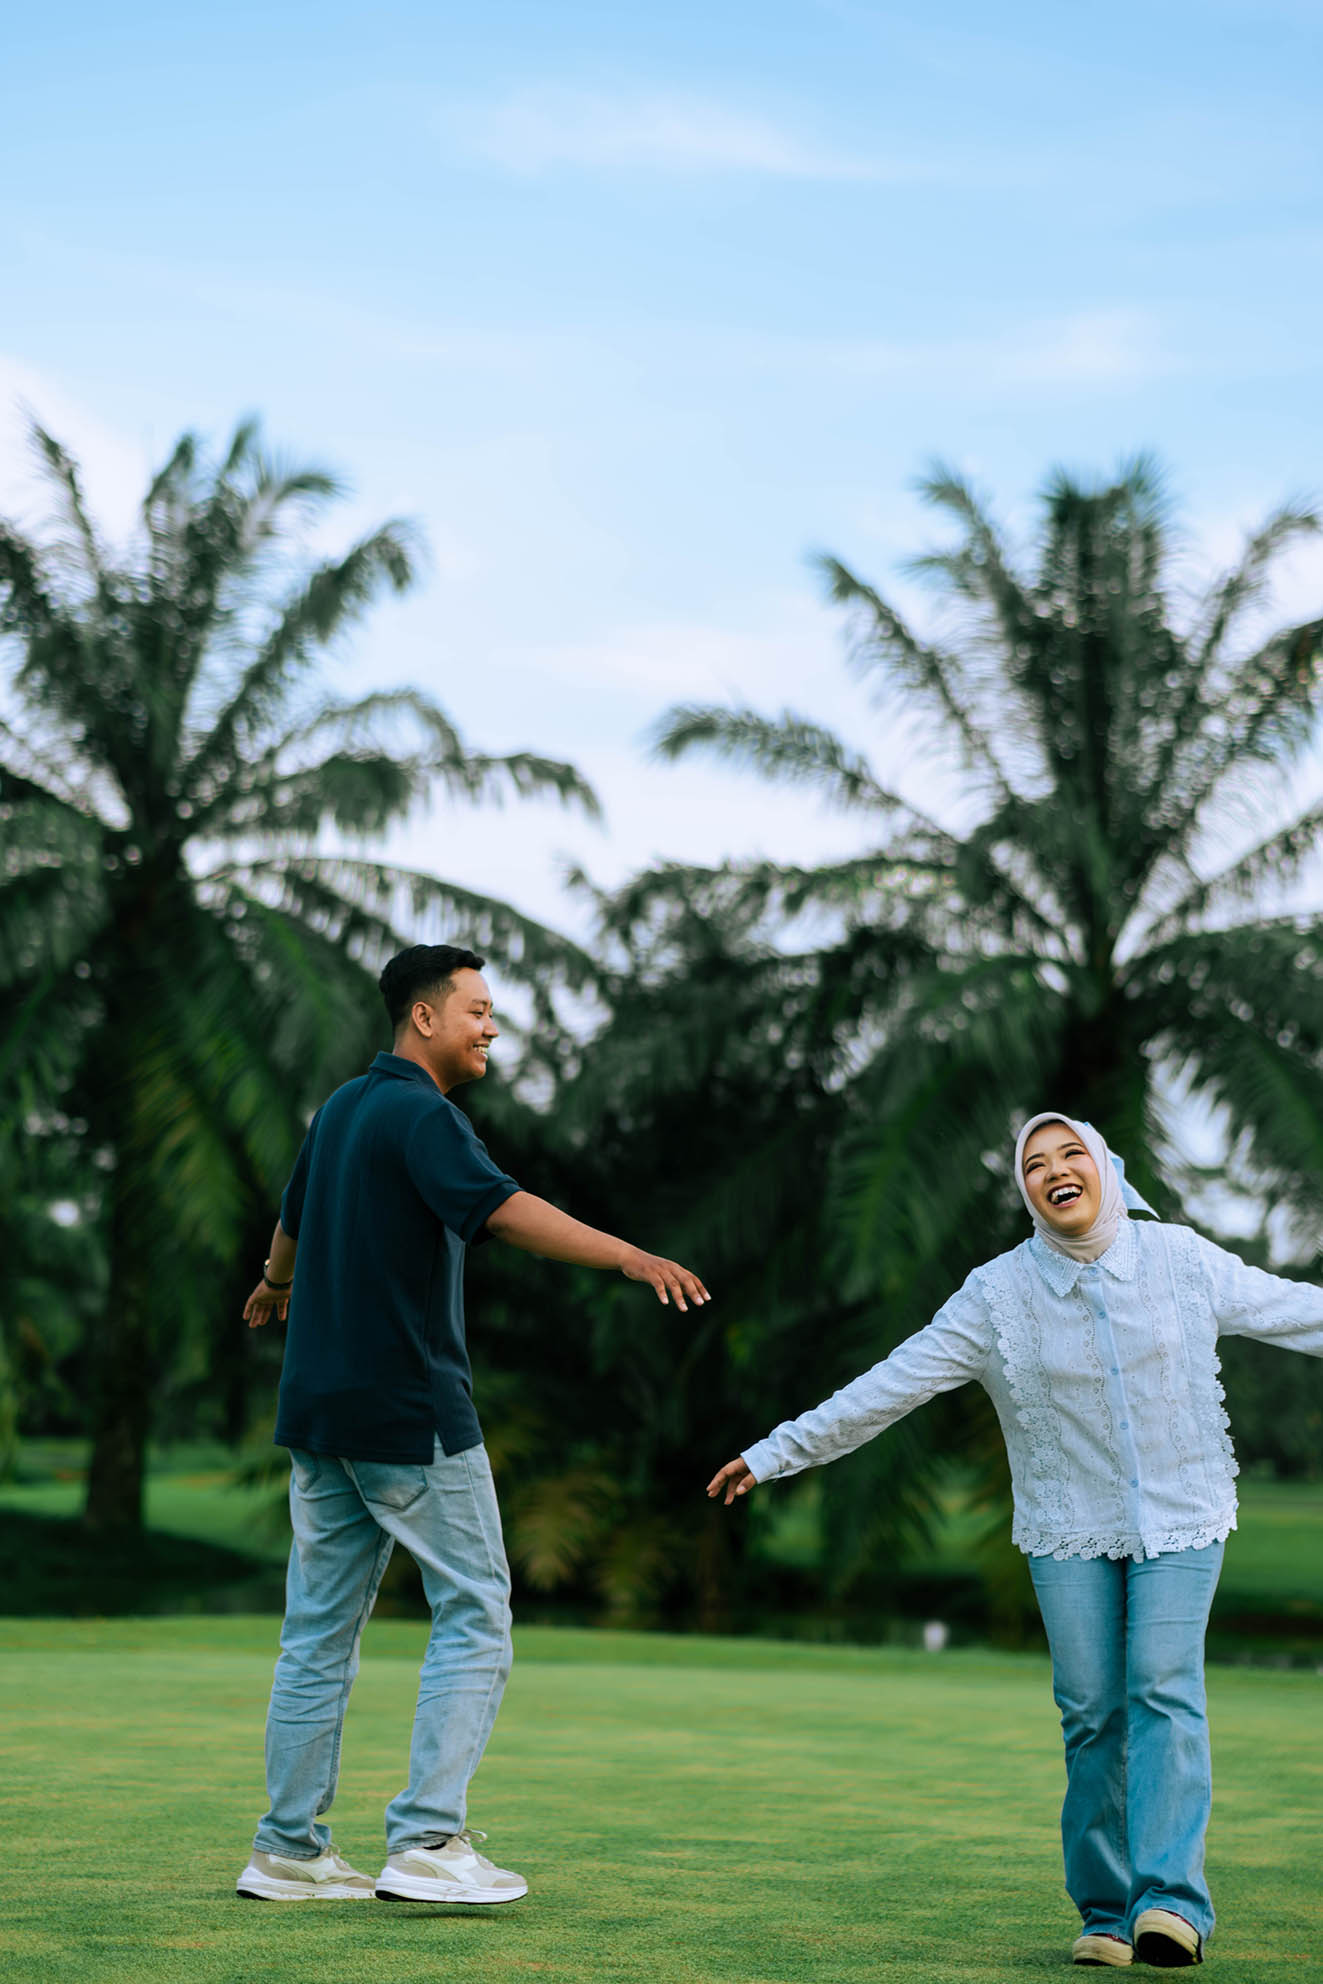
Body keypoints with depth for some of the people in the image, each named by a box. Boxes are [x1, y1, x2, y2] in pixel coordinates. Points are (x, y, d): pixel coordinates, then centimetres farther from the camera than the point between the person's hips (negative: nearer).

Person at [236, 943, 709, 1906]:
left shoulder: (342, 1107, 15)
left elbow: (294, 1218, 32)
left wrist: (275, 1286, 54)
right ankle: (426, 1844, -7)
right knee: (474, 1614, -2)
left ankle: (290, 1851, 15)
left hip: (319, 1410, 9)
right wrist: (630, 1256, -40)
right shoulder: (420, 1114, -13)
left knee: (321, 1628, 11)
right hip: (413, 1413, -9)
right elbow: (499, 1207, -30)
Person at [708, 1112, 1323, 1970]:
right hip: (1070, 1531, 1)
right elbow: (888, 1386, -4)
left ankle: (1171, 1900, -21)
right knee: (1091, 1714, -2)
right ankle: (1106, 1911, 6)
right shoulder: (997, 1295, -6)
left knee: (1165, 1694, -14)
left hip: (1180, 1520, 0)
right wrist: (775, 1453, -6)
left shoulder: (1181, 1260, -4)